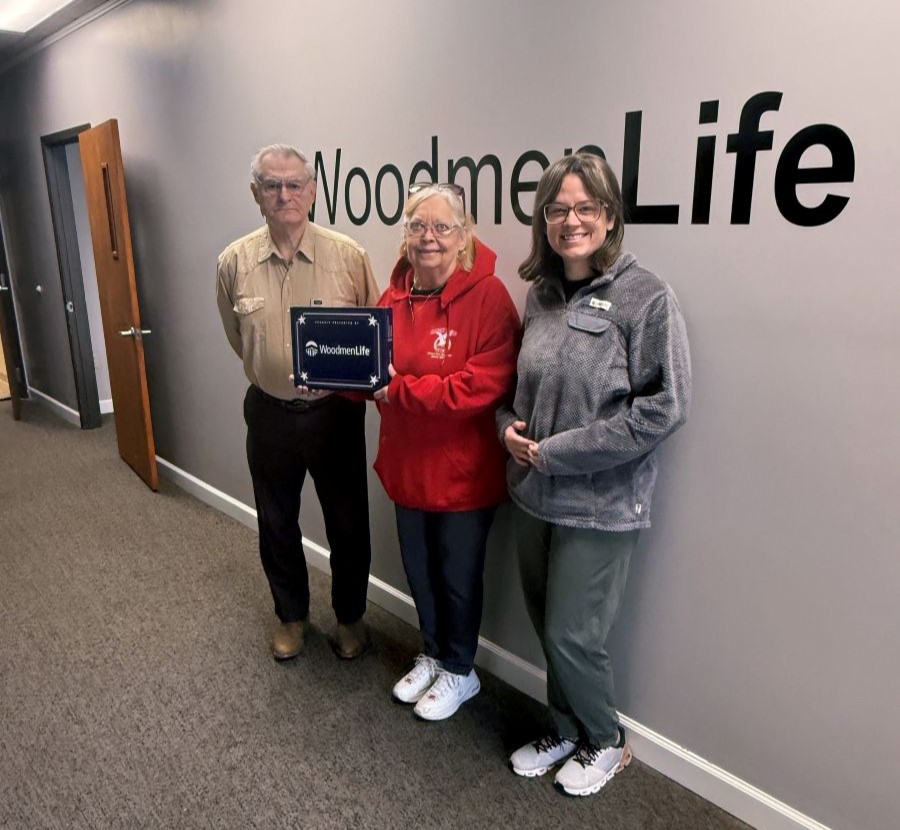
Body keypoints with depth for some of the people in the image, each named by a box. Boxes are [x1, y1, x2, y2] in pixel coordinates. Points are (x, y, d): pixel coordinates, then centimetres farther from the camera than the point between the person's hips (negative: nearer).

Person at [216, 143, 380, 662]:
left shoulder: (348, 256, -9)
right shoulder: (235, 262, -3)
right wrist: (273, 375, 9)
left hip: (336, 411, -2)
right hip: (270, 414, 2)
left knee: (348, 522, 11)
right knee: (277, 522, 17)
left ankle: (351, 617, 35)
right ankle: (292, 615, 40)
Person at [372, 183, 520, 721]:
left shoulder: (488, 296, -16)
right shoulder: (394, 296, 3)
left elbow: (484, 386, -25)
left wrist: (398, 389, -26)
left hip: (464, 470, -6)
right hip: (408, 465, 6)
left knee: (458, 575, 13)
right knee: (419, 569, 21)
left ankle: (459, 671, 38)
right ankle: (433, 655, 47)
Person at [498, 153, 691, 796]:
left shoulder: (646, 298, -13)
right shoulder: (541, 293, 6)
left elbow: (665, 407, -17)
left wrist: (560, 451, -17)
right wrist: (509, 425, -3)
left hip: (600, 505, -6)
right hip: (533, 494, 6)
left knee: (572, 636, 4)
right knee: (548, 628, 18)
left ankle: (605, 742, 34)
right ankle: (566, 732, 43)